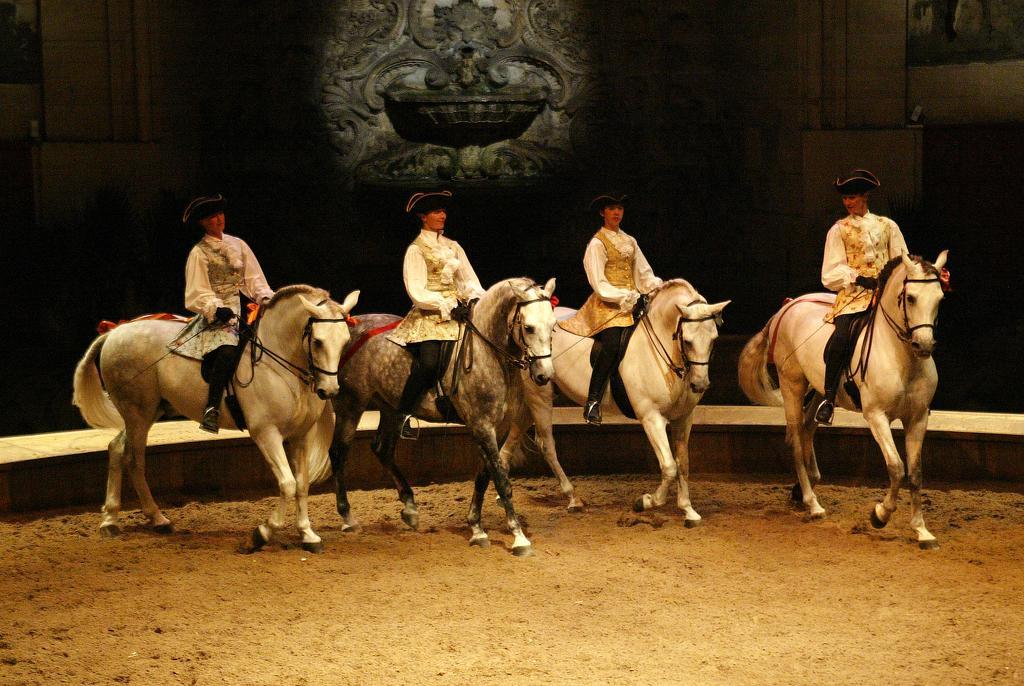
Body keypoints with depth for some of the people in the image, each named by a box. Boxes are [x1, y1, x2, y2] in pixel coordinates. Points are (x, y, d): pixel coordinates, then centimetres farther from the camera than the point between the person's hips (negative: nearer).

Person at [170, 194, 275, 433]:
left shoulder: (238, 245, 18)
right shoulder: (199, 253, 3)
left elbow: (254, 279, 15)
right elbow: (198, 294, -3)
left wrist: (265, 298, -4)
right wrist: (216, 309, -21)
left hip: (243, 310, 6)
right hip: (216, 315, -6)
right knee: (227, 351, -33)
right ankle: (212, 410, -32)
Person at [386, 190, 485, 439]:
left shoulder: (452, 246, 18)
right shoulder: (416, 250, -1)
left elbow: (468, 279, 16)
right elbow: (417, 292, -9)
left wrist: (475, 298, -6)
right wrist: (449, 307, -17)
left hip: (456, 311, 7)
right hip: (429, 315, -7)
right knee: (428, 363, -27)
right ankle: (403, 415, -13)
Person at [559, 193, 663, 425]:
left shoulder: (629, 241, 19)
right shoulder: (597, 244, 0)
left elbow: (645, 273, 17)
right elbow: (599, 283, -7)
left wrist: (660, 289, -2)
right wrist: (626, 297, -16)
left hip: (632, 302, 6)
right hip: (607, 304, -6)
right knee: (612, 345, -26)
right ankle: (593, 402, -21)